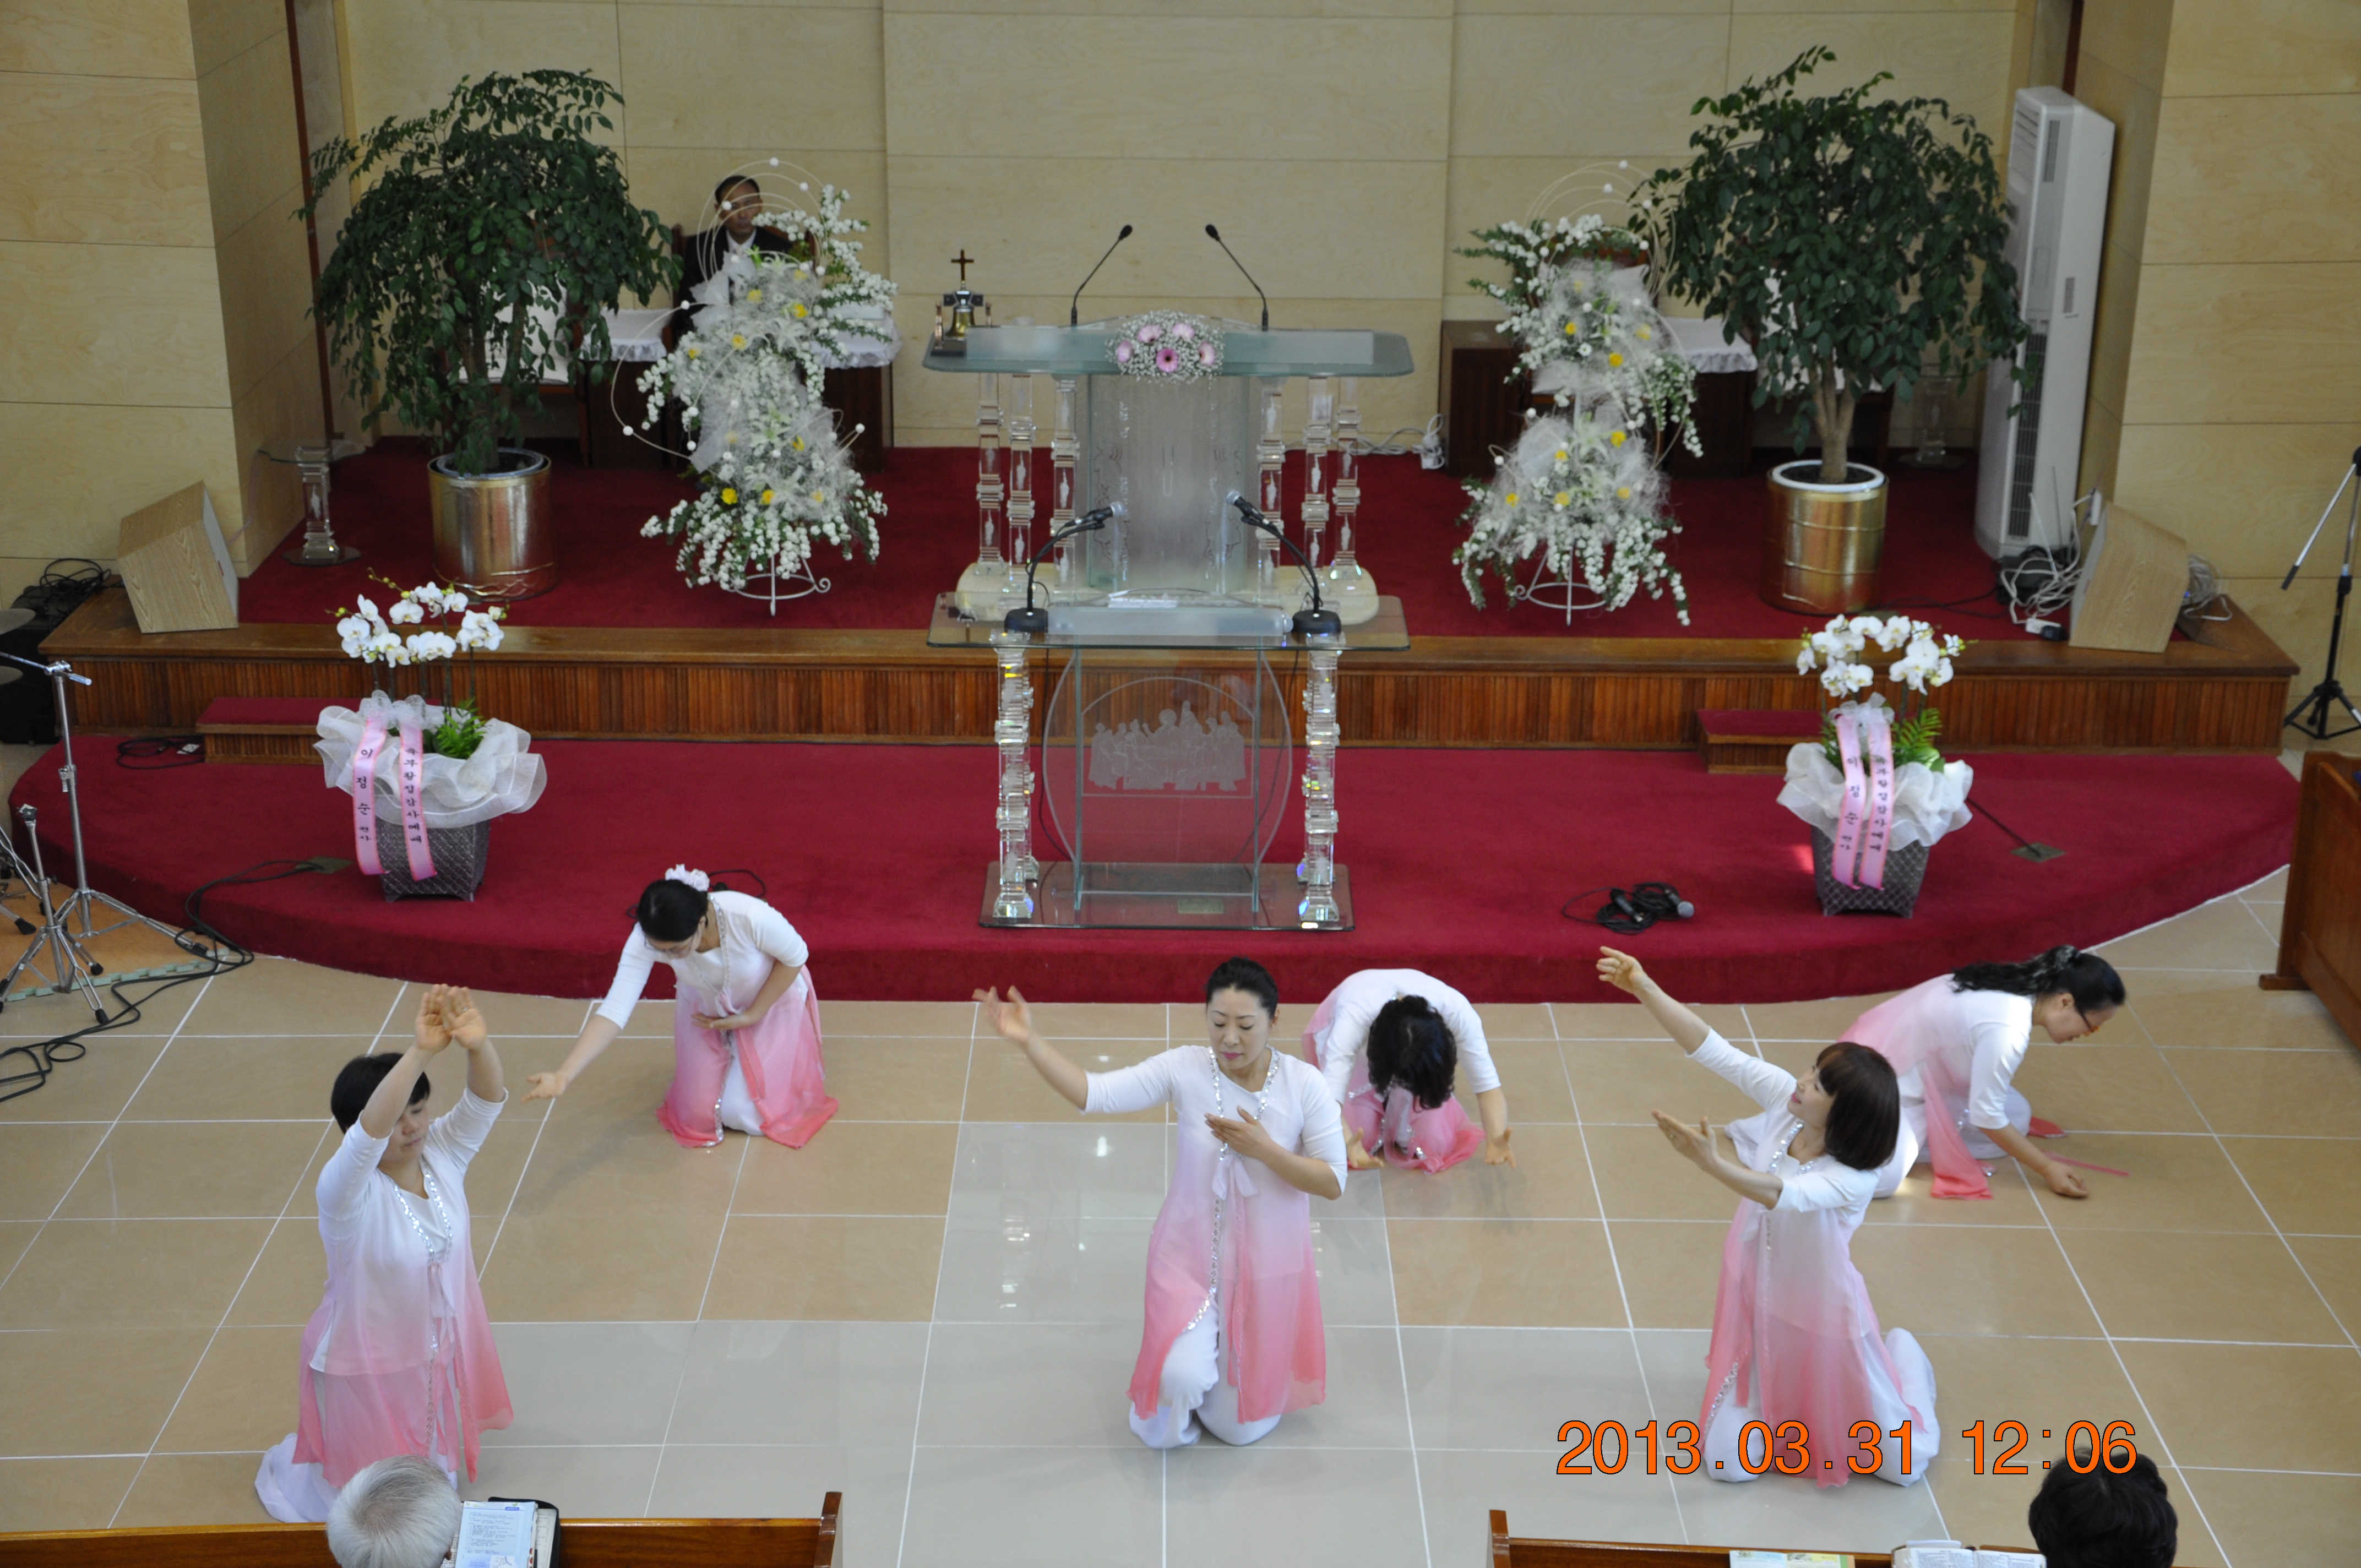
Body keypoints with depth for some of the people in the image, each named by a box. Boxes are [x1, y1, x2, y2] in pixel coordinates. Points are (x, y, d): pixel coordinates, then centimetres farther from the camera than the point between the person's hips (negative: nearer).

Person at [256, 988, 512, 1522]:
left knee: (433, 1462, 26)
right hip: (371, 1366, -5)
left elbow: (485, 1101, -27)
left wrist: (479, 1046, -50)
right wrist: (420, 1053, -62)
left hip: (441, 1349, 5)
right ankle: (288, 1467, 44)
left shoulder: (441, 1155, -12)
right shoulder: (348, 1189, -28)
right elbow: (369, 1132, -49)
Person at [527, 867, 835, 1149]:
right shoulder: (647, 939, -34)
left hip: (770, 1000, -3)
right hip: (706, 1008, 3)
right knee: (700, 1116, 1)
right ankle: (728, 1056, 31)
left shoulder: (750, 917, -42)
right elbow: (615, 1010, -38)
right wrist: (563, 1075, -48)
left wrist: (751, 1015, -20)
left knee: (744, 1116, -6)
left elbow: (795, 956, -21)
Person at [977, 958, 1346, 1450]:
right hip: (1191, 1256, 0)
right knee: (1182, 1379, -26)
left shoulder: (1305, 1086, -14)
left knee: (1242, 1428, 9)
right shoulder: (1184, 1069, -14)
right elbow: (1093, 1094, -22)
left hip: (1267, 1267, 1)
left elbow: (1333, 1182, -11)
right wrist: (1028, 1041, -34)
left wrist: (1264, 1150, -25)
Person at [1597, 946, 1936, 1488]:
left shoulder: (1856, 1179, -30)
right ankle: (1778, 1397, 32)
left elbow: (1784, 1195, -46)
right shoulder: (1785, 1100, -16)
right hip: (1757, 1304, 4)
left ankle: (1905, 1357, 39)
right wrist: (1644, 989, -24)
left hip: (1821, 1317, -4)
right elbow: (1711, 1049, -18)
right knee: (1730, 1463, 2)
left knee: (1902, 1465, 11)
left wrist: (1713, 1163, -58)